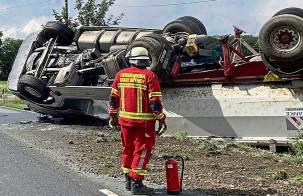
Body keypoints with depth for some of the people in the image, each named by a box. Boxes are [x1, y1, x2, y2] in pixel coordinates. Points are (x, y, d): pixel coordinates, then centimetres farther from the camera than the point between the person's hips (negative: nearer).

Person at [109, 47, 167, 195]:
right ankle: (136, 184, 3)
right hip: (144, 121, -5)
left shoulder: (120, 74, 4)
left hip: (125, 119, 5)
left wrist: (113, 116, 19)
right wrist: (162, 120, -5)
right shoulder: (149, 76, -11)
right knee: (142, 151, 2)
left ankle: (129, 180, 27)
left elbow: (113, 98, 8)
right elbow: (155, 102, -13)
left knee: (128, 149, 17)